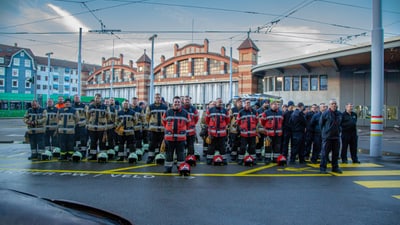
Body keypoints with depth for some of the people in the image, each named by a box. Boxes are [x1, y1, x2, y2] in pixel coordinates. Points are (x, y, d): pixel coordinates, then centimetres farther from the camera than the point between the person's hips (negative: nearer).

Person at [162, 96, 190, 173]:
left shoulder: (185, 113, 2)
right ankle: (168, 168, 18)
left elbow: (188, 123, 12)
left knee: (180, 153, 7)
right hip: (169, 136, 1)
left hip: (181, 137, -1)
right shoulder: (167, 112, 3)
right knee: (169, 153, 8)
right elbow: (164, 121, 17)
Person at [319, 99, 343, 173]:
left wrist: (338, 131, 14)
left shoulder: (339, 114, 6)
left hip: (336, 136, 5)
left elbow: (339, 123, 20)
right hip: (327, 136, -5)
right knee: (325, 152, -2)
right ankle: (322, 168, 5)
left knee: (336, 153, 11)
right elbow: (321, 124, 0)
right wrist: (324, 132, 4)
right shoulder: (325, 113, -8)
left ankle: (335, 167, 22)